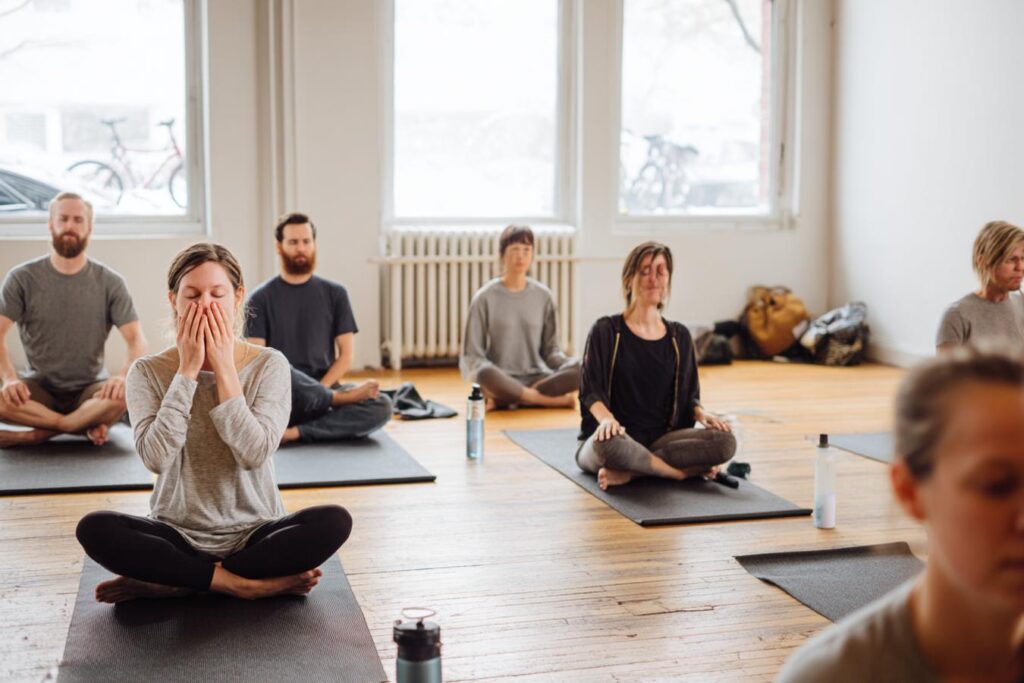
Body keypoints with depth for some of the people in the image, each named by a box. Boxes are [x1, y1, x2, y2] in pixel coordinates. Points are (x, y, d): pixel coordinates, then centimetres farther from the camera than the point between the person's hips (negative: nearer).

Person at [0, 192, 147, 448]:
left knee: (128, 390, -33)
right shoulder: (22, 278, -2)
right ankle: (87, 424, -18)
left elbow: (137, 340, -8)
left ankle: (36, 435, -21)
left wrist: (124, 376, -29)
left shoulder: (110, 282, -2)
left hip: (90, 391, 0)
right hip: (39, 390, 0)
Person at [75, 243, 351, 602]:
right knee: (95, 528, -27)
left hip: (254, 534, 0)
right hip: (178, 535, 0)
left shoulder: (269, 364, -5)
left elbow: (254, 453, -18)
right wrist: (188, 370, -17)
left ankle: (169, 584, -19)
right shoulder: (148, 371, -4)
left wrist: (224, 368, -17)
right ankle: (239, 582, -20)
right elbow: (156, 457, -18)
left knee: (333, 522, -28)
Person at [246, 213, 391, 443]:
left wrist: (317, 390, -11)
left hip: (324, 389, 3)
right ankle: (340, 398, -17)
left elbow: (346, 353, 5)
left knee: (381, 406, -26)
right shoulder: (261, 298, 4)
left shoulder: (334, 293, 10)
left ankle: (294, 433, -25)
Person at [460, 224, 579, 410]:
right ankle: (555, 400, -21)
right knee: (485, 374, -39)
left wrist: (566, 364, -10)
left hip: (536, 377, 3)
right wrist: (486, 372, -22)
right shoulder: (484, 297, 1)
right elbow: (471, 355, -1)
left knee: (581, 368, -26)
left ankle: (505, 400, -23)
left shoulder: (543, 296, 9)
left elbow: (550, 349, 11)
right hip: (501, 380, -3)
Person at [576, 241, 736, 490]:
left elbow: (688, 394, 15)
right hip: (618, 436, -4)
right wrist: (606, 418, -30)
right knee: (608, 443, -42)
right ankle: (686, 471, -20)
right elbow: (591, 390, -8)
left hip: (662, 439, 4)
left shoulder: (679, 336, 12)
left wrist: (702, 414, -8)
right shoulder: (606, 331, -1)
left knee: (724, 440, -24)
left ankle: (629, 473, -25)